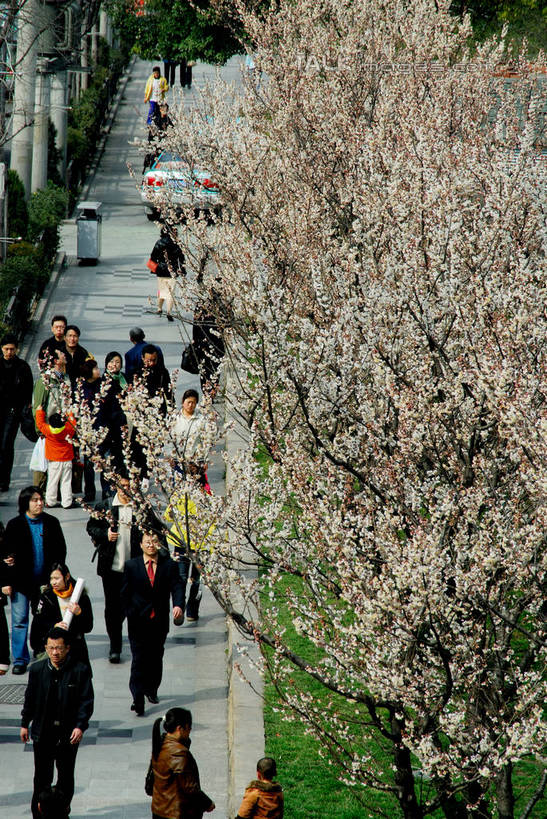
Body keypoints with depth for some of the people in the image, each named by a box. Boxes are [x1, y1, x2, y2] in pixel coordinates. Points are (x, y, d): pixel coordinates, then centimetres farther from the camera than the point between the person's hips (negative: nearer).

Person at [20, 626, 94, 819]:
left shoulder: (80, 671, -10)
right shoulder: (37, 669, -3)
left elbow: (87, 701, -8)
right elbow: (30, 698, 8)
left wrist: (80, 726, -18)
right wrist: (25, 723, 10)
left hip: (69, 733, -1)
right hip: (42, 732, 1)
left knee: (66, 777, 12)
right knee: (42, 776, 4)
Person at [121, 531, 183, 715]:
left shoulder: (169, 565, 1)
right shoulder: (131, 566, -1)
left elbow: (176, 587, -8)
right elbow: (125, 593, 1)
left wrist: (178, 605, -26)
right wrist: (130, 615, -5)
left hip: (160, 621, 2)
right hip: (138, 622, -2)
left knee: (156, 657, 14)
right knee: (139, 659, -8)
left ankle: (152, 690, 33)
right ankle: (138, 699, -12)